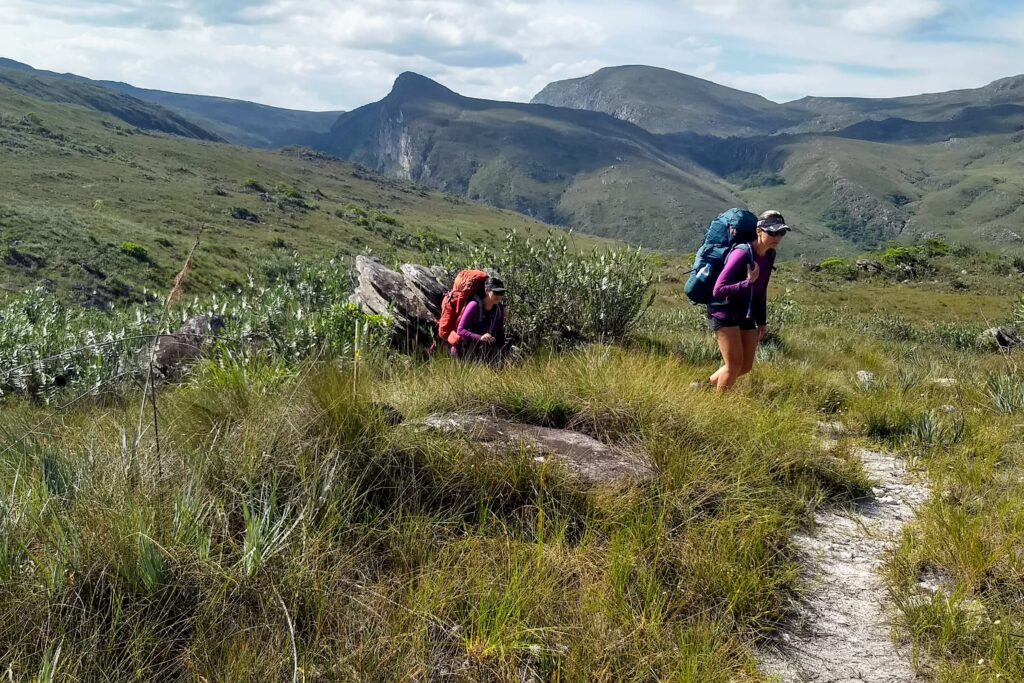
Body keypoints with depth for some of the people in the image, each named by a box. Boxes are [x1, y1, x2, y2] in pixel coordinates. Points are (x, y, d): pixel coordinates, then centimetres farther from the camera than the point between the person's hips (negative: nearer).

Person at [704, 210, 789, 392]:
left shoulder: (769, 254, 1)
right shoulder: (742, 253, -23)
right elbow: (718, 290, -26)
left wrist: (762, 321, 13)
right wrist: (748, 283, -35)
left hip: (746, 315, 8)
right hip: (724, 313, -8)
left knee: (746, 366, 10)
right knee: (734, 364, -12)